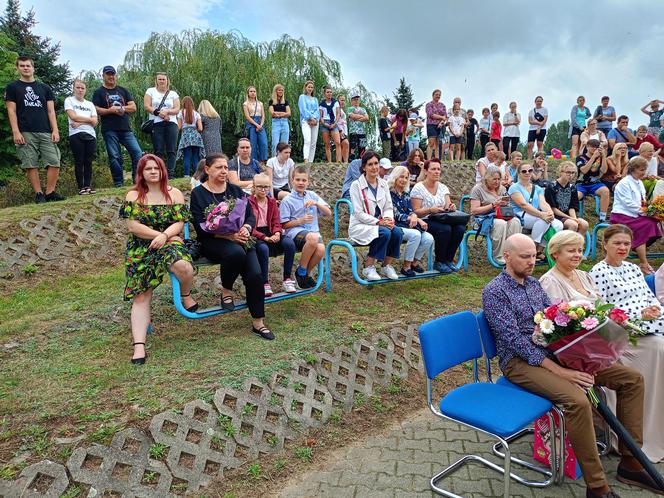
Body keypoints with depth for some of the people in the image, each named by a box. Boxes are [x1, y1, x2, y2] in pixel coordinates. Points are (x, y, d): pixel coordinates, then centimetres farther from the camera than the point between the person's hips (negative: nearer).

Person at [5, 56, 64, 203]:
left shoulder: (45, 88, 17)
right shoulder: (12, 87, 11)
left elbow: (51, 110, 12)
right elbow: (11, 111, 4)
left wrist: (55, 130, 0)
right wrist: (16, 132, -8)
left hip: (46, 132, 2)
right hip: (25, 133, -2)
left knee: (54, 163, -9)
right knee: (31, 165, -4)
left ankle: (50, 192, 0)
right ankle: (39, 194, 2)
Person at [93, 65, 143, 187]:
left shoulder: (123, 91, 18)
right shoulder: (99, 92, 10)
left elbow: (133, 107, 10)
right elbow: (95, 109, -1)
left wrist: (122, 108, -7)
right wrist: (110, 110, -12)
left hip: (125, 128, 3)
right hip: (109, 130, -2)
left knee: (137, 153, -9)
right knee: (114, 157, -3)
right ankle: (118, 183, 3)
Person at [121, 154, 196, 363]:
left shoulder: (174, 194, 9)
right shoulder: (133, 196, 8)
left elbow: (179, 223, 0)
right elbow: (132, 226, -2)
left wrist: (165, 236, -18)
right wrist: (158, 235, -10)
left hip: (170, 242, 0)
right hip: (140, 249, 0)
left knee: (183, 266, -35)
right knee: (140, 296, -14)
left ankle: (186, 295, -1)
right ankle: (139, 345, -19)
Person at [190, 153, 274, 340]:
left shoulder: (235, 190, 16)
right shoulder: (198, 193, 3)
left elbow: (251, 215, 11)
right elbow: (201, 227, -8)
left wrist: (246, 228, -13)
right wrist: (228, 235, -20)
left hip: (239, 238, 4)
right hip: (212, 241, -3)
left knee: (255, 274, -21)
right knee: (236, 252, -37)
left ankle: (258, 323, -9)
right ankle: (226, 290, -8)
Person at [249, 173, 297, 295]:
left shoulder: (272, 202, 13)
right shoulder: (249, 203, -5)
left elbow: (276, 222, 10)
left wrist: (277, 233, -13)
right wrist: (265, 238, -22)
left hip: (269, 233, 5)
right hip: (255, 235, -5)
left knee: (290, 243, -22)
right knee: (263, 248, -38)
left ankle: (287, 279, -11)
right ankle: (264, 283, -23)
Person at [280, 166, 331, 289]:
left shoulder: (312, 195, 16)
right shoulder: (287, 200, 4)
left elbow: (328, 212, 12)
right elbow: (284, 225, 1)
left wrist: (316, 203, -5)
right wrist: (300, 221, -13)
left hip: (313, 231, 4)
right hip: (295, 232, -4)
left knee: (321, 250, -31)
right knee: (313, 237, -39)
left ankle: (305, 274, -1)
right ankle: (301, 272, -15)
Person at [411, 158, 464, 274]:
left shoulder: (443, 187, 14)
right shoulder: (418, 188, -4)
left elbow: (448, 207, 7)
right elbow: (416, 212, -9)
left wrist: (451, 207, -17)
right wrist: (430, 210, -27)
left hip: (441, 220, 6)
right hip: (425, 221, -5)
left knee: (460, 228, -23)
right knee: (445, 229, -33)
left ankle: (448, 260, -5)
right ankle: (439, 262, -13)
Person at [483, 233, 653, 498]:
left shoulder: (534, 283, 15)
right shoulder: (494, 291, -11)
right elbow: (515, 339, -19)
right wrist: (558, 370, -24)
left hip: (553, 351, 8)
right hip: (520, 361, -8)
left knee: (632, 378, -1)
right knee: (578, 401, -34)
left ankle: (630, 461, 7)